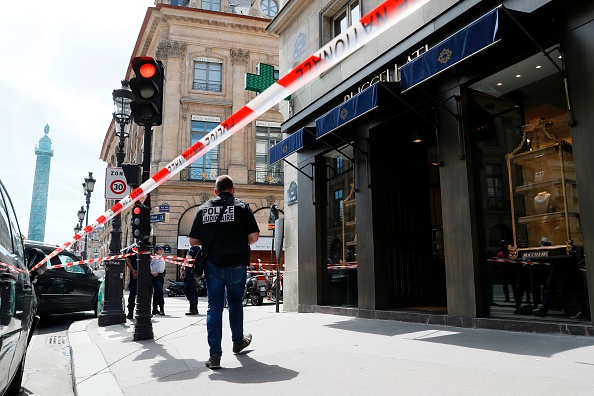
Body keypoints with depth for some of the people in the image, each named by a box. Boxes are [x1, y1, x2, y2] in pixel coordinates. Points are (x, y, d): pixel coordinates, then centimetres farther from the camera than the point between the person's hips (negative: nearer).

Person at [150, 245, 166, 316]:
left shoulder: (162, 258, 16)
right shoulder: (153, 257, -7)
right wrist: (152, 272, -20)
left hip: (161, 276, 8)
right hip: (155, 276, -7)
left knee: (156, 293, 12)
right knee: (160, 291, -16)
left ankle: (155, 309, 17)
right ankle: (161, 308, -14)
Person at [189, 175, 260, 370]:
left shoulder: (203, 209, 6)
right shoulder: (242, 207, 0)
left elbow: (193, 241, 6)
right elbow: (254, 237, -6)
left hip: (212, 264, 1)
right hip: (236, 264, -1)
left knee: (214, 306, 4)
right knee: (235, 303, 17)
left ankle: (214, 354, 1)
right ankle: (238, 341, 34)